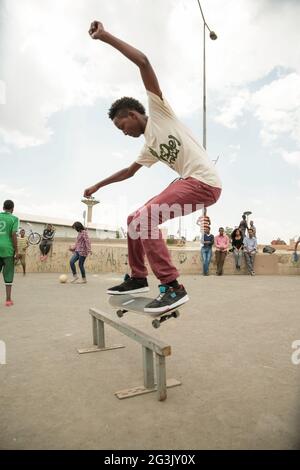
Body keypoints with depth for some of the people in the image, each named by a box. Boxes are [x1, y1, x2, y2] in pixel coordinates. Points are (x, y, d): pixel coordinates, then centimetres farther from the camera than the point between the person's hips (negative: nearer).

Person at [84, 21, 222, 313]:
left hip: (204, 182, -9)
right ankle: (138, 277, 18)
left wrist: (105, 36, -6)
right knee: (135, 220, 11)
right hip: (188, 182, 9)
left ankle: (172, 287, -16)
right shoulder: (148, 146, 22)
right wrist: (98, 186, 41)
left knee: (145, 219, -21)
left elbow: (143, 62, -8)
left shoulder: (159, 111, 1)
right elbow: (129, 171, 34)